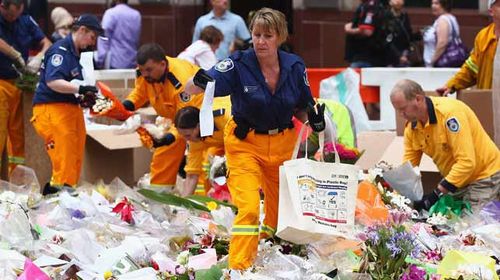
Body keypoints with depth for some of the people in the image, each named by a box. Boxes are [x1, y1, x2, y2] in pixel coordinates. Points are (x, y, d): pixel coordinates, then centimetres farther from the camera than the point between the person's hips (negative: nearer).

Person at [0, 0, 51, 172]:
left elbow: (46, 44, 8)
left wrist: (39, 58, -11)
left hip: (19, 83, 5)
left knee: (19, 133, 9)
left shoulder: (25, 21, 7)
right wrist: (17, 56, -27)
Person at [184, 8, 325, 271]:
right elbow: (190, 89, -25)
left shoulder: (294, 66, -8)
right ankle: (238, 269, -13)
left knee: (280, 210, 14)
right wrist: (199, 82, -47)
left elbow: (301, 110, 6)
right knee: (249, 208, -19)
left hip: (283, 144, 4)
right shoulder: (239, 64, -18)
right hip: (245, 144, -4)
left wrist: (313, 116, -16)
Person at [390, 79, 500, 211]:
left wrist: (437, 195, -32)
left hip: (484, 179, -7)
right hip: (456, 180, 8)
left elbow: (466, 162, -31)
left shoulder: (450, 113, -28)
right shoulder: (411, 127, -4)